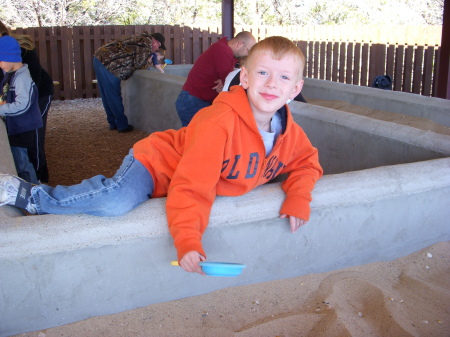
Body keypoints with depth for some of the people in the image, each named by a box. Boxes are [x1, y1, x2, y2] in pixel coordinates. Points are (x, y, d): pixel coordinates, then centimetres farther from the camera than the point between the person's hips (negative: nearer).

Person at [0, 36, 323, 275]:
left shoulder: (290, 133, -12)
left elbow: (308, 162, 7)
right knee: (116, 201, -33)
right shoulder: (219, 121, -34)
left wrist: (298, 199, -14)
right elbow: (193, 184, -37)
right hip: (157, 163, -7)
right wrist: (188, 241, -44)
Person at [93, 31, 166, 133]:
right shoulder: (146, 42, -6)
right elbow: (139, 64, -11)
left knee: (107, 96, 15)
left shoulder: (139, 39, 23)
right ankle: (122, 125, 8)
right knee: (114, 97, -1)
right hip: (107, 63, -10)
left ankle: (113, 123, 25)